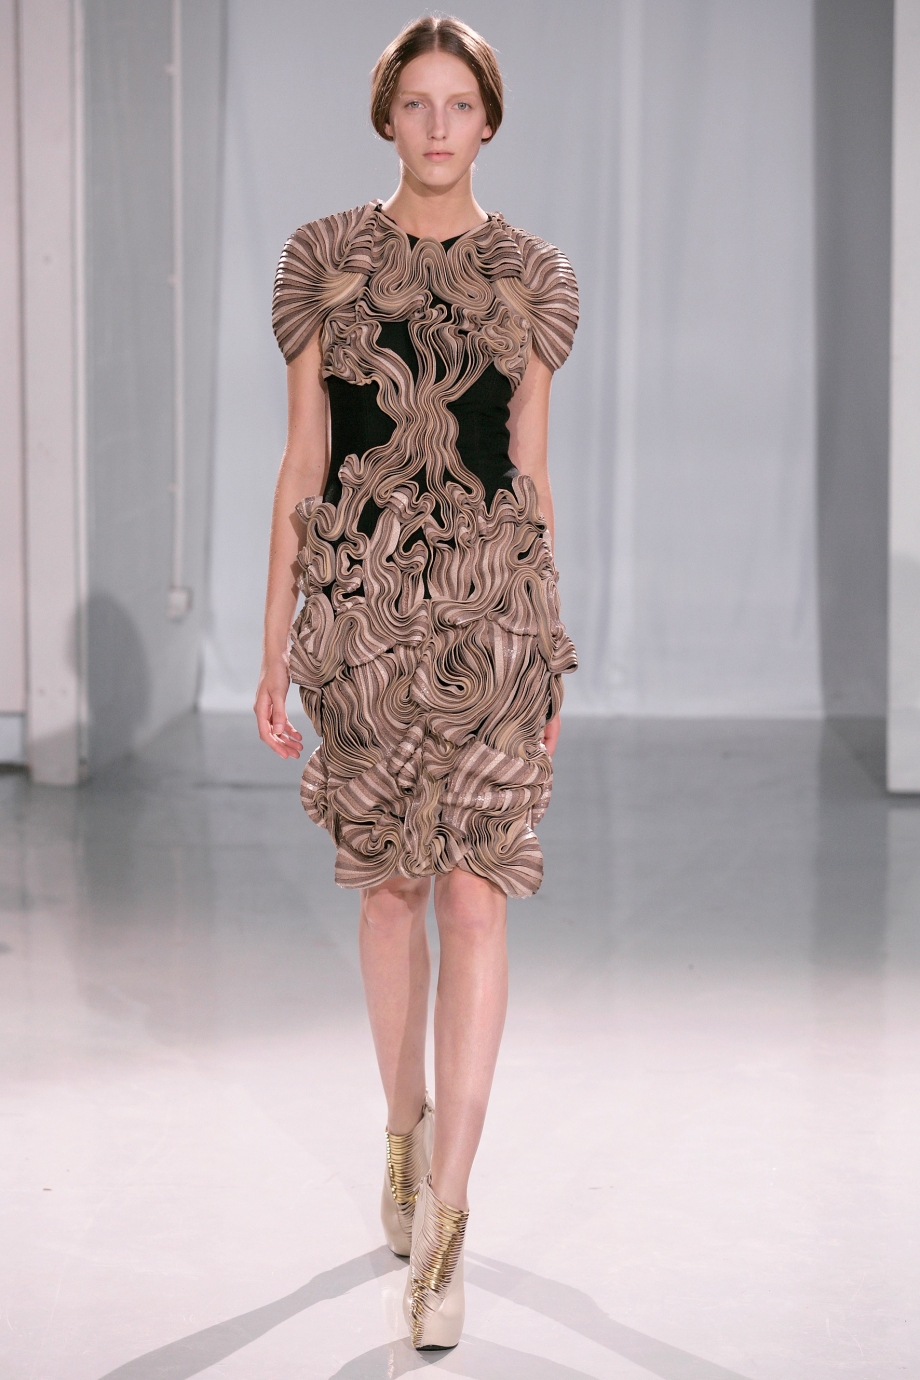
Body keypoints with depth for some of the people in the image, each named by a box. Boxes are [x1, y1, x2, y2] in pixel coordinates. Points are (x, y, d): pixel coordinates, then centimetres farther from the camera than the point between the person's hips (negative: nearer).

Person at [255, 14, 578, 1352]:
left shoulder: (530, 276, 7)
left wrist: (549, 648, 10)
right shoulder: (327, 260, 4)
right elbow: (301, 463, 4)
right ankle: (407, 1133, 32)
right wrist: (275, 642, 1)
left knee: (475, 893, -9)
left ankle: (442, 1214, -8)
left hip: (494, 603, 0)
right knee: (390, 886, 11)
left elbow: (533, 474, 11)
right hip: (362, 600, 0)